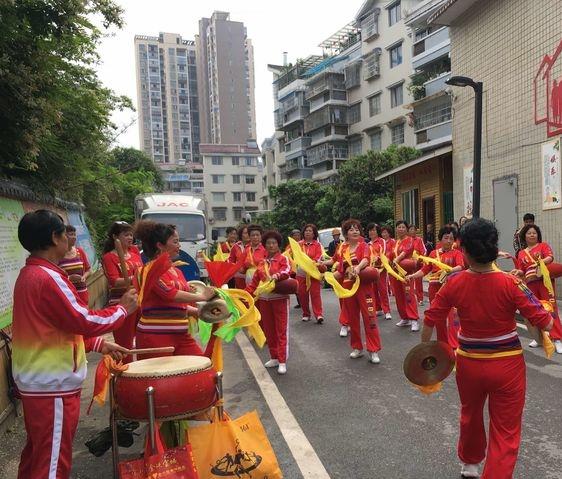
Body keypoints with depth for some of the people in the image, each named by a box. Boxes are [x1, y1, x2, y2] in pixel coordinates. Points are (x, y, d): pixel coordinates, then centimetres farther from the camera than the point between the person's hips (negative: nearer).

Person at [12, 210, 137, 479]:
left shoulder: (29, 274, 9)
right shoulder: (48, 278, -22)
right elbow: (85, 321, -22)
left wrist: (98, 344, 12)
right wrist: (122, 308, -7)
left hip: (36, 381, 10)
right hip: (53, 386, -9)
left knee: (36, 455, 22)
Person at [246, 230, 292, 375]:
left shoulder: (283, 259, -2)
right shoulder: (261, 262, 12)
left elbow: (286, 270, -22)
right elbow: (255, 281, 12)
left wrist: (277, 275, -42)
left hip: (280, 298, -5)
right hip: (264, 299, 5)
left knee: (281, 330, -1)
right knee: (268, 330, 12)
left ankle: (282, 361, 4)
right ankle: (274, 357, 25)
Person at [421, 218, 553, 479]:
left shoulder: (454, 283, -14)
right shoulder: (510, 283, -19)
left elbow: (430, 320, -7)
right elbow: (545, 323, -16)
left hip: (469, 362, 3)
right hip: (507, 364, -3)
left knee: (470, 414, 29)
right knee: (506, 433, 13)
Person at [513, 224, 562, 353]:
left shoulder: (543, 245, 7)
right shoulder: (521, 253, 15)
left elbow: (550, 257, -11)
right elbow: (522, 271, 17)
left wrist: (541, 262, -30)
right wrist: (517, 271, -5)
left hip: (545, 280, -4)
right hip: (530, 283, 4)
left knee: (551, 309, -8)